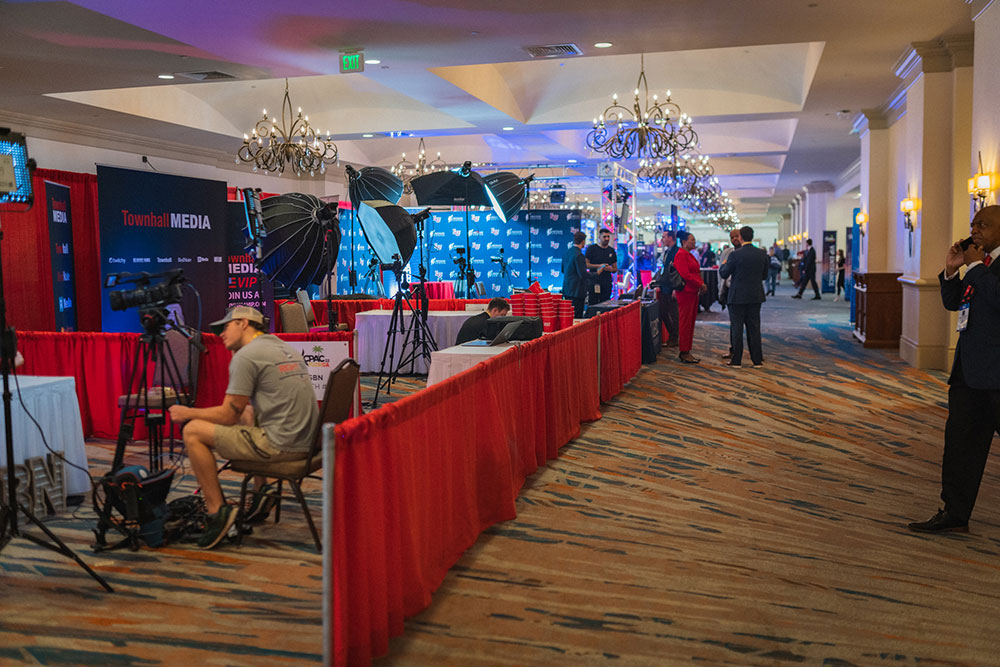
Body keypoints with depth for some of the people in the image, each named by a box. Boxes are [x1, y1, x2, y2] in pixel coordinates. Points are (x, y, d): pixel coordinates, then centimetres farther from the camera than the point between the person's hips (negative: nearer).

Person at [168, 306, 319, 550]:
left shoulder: (246, 356, -8)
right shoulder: (284, 348, 18)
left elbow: (228, 416, -6)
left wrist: (187, 413, 8)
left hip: (280, 446, -9)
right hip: (306, 444, 9)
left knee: (193, 431, 0)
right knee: (246, 413, 32)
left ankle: (217, 511, 0)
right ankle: (261, 490, 26)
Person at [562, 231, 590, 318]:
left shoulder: (566, 253, 10)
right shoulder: (578, 255, -17)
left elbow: (563, 270, 20)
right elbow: (583, 274, -19)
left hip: (567, 289, 9)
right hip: (577, 290, -9)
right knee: (577, 316, -6)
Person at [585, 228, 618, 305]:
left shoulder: (611, 251, 15)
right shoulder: (592, 248, 1)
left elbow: (615, 268, 19)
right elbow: (585, 264, -5)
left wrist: (611, 269, -5)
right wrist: (599, 266, -16)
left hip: (607, 283, 4)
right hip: (594, 282, -4)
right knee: (593, 304, -8)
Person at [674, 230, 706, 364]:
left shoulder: (689, 255, 19)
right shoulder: (681, 255, -12)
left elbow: (695, 272, 21)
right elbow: (685, 275, -20)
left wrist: (701, 284, 4)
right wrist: (700, 284, -14)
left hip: (693, 292, 10)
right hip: (685, 292, -10)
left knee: (690, 323, 11)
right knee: (685, 322, -6)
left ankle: (686, 352, 17)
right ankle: (684, 354, -1)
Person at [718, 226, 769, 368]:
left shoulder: (735, 255, -14)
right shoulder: (762, 253, 1)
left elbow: (724, 274, -7)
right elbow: (764, 275, 10)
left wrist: (723, 265, 13)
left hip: (738, 296, -4)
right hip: (756, 296, 4)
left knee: (737, 328, 4)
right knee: (754, 327, 10)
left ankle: (736, 360, 7)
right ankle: (757, 359, 11)